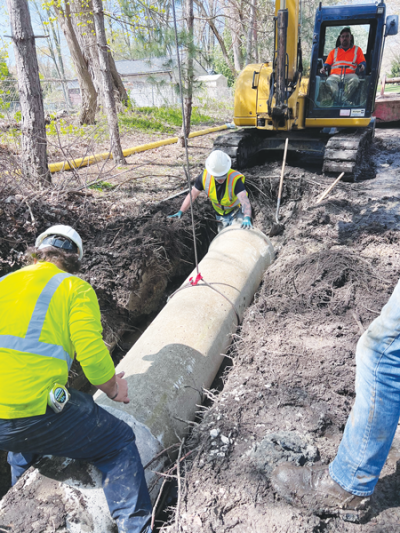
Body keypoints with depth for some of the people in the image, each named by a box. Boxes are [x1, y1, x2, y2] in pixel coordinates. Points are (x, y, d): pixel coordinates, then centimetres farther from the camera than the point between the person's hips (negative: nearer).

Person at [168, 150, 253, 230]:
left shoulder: (235, 179, -36)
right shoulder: (205, 176, -24)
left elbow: (245, 200, -50)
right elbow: (192, 195, -13)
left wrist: (247, 219, -68)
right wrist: (180, 212, -19)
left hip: (237, 210, -4)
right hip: (220, 213, 4)